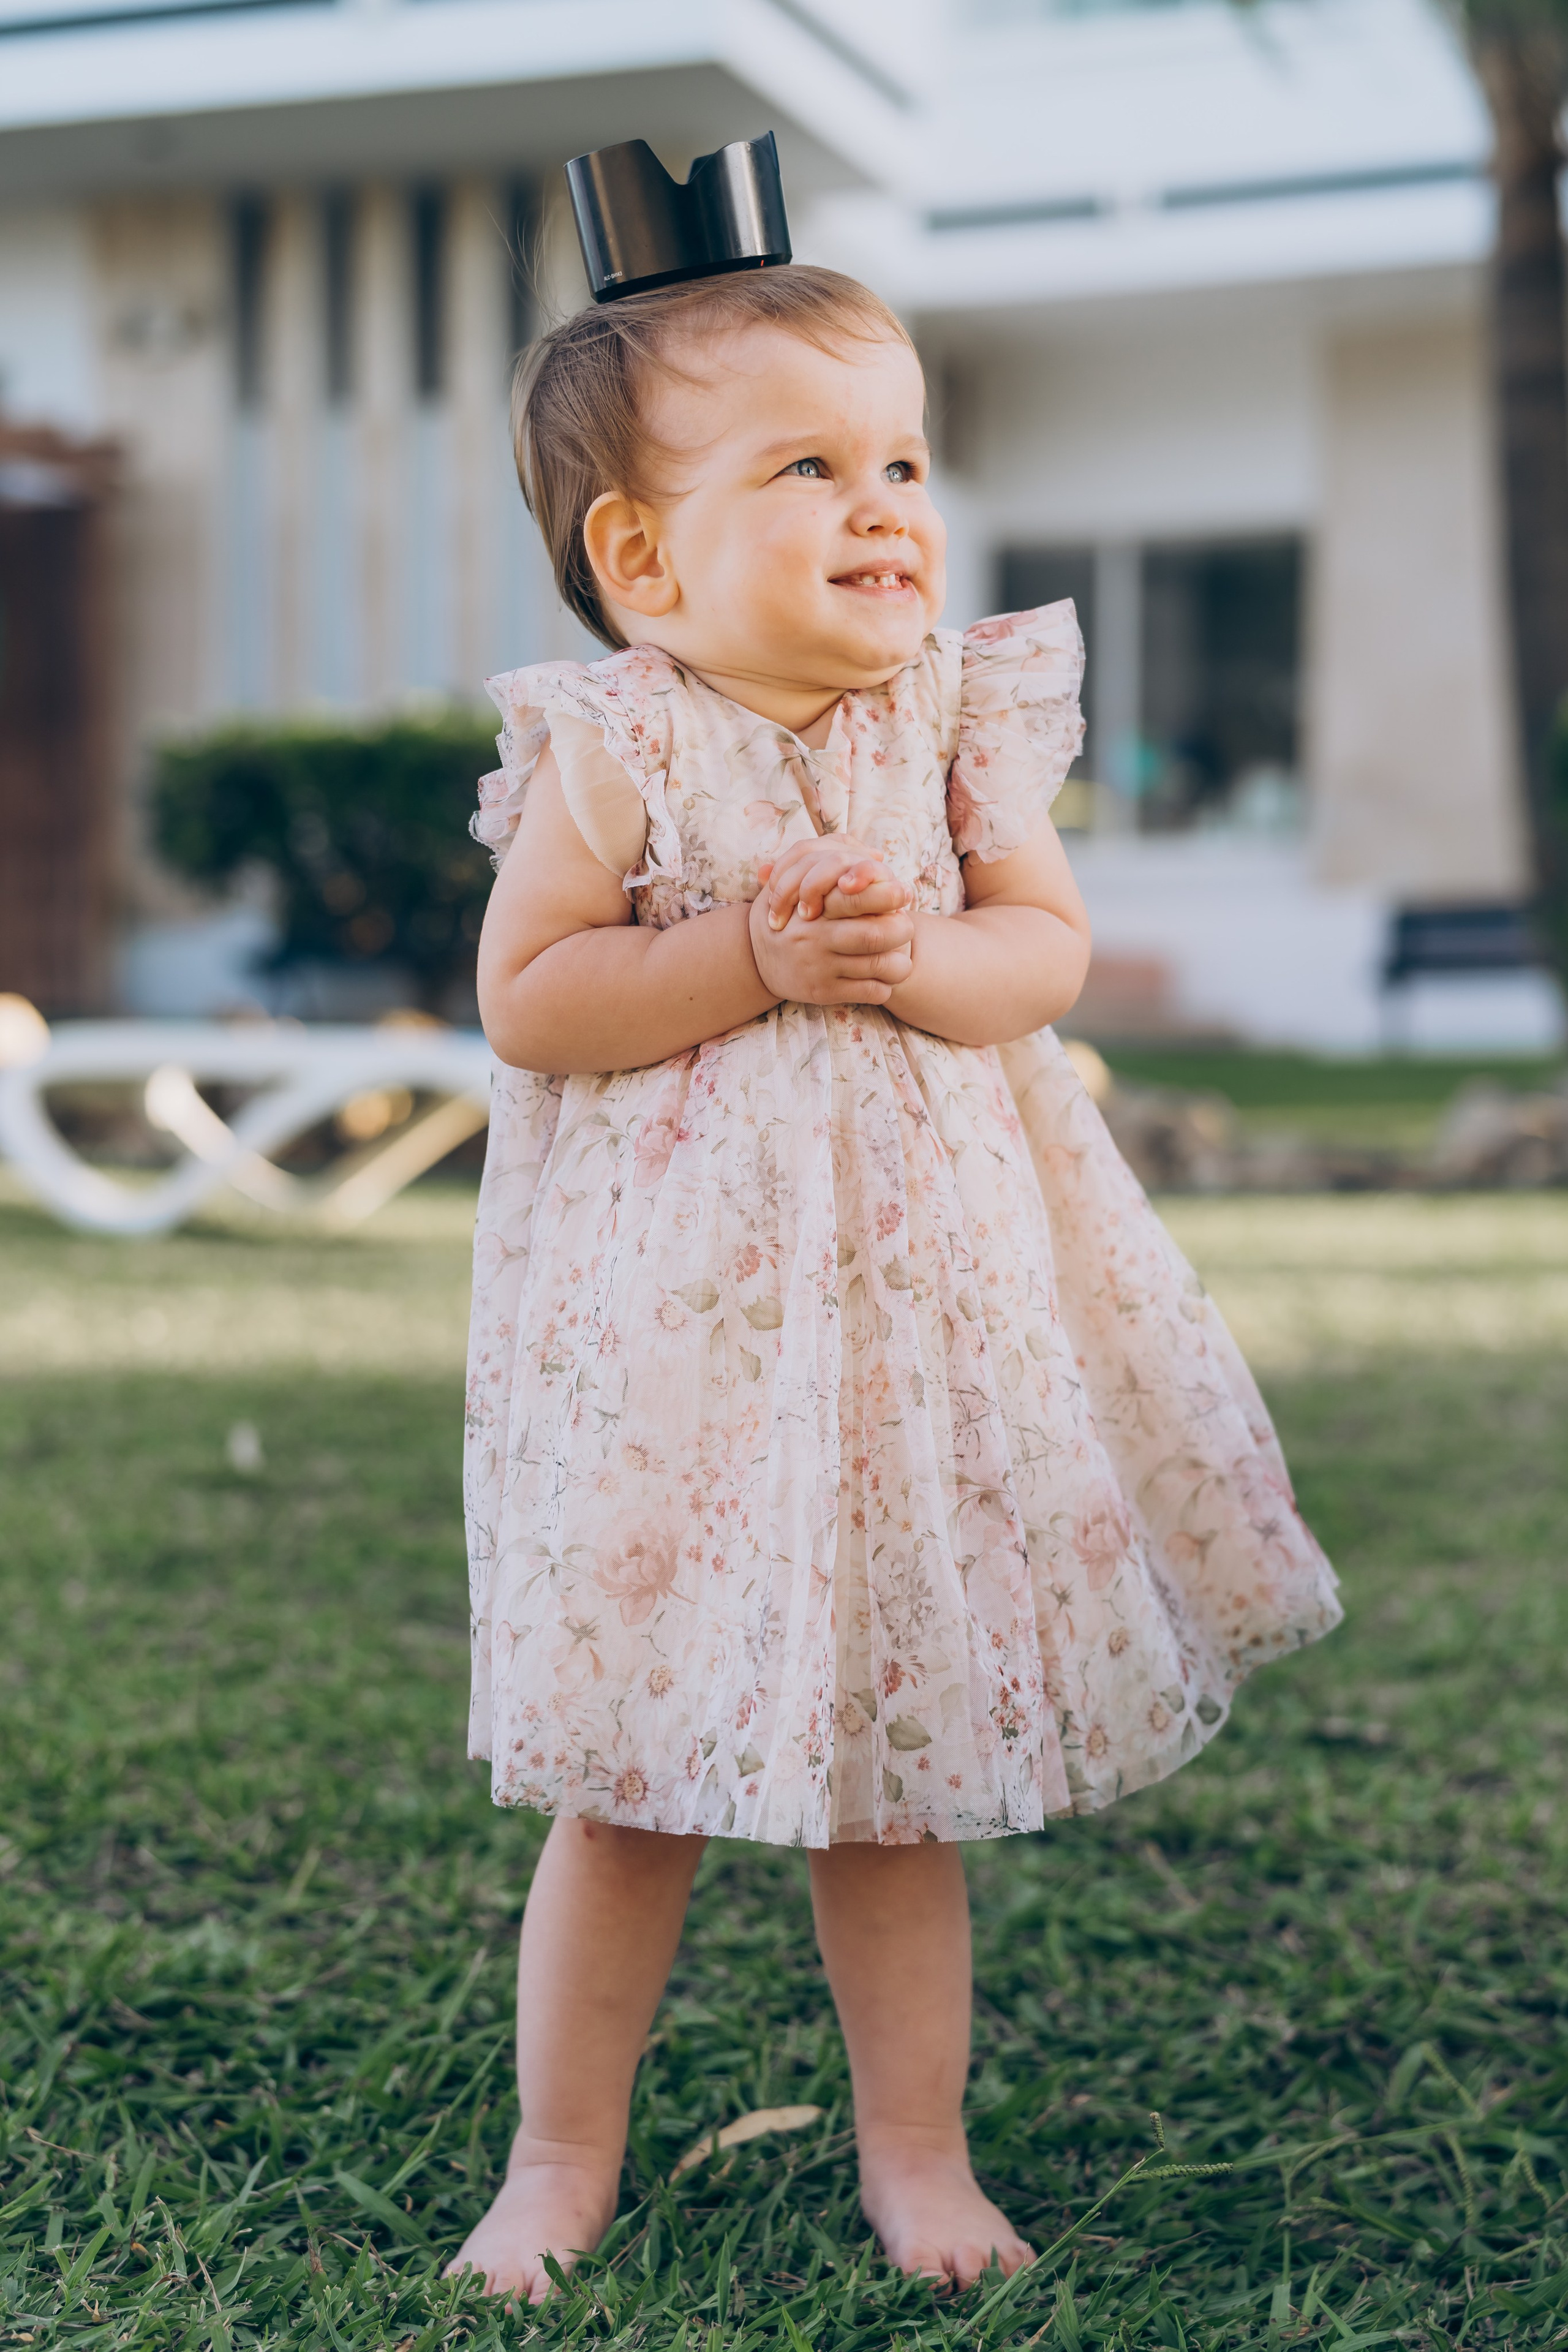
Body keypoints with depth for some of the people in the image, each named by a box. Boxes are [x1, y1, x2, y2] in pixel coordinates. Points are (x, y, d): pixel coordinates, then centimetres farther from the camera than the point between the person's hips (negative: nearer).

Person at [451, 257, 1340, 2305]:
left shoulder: (959, 717, 3)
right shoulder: (612, 748, -7)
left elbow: (1053, 946, 2)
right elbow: (526, 1001, -12)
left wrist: (920, 957, -18)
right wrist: (752, 955, -21)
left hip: (925, 1290, 3)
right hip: (669, 1326, -2)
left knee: (901, 1777, 12)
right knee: (636, 1790, 7)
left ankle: (917, 2151, 30)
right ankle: (564, 2156, 26)